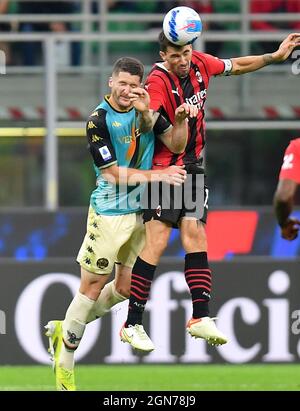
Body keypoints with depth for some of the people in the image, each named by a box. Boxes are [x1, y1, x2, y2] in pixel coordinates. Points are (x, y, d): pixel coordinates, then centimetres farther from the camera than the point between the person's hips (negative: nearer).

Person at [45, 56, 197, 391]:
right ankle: (64, 362, 6)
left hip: (142, 211, 6)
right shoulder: (98, 121, -14)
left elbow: (175, 145, 4)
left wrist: (180, 120, -16)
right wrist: (157, 175, -20)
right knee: (93, 284, -4)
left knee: (126, 287, 9)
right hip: (109, 214, -6)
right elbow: (113, 173, -16)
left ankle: (66, 329, 25)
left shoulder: (145, 109, 4)